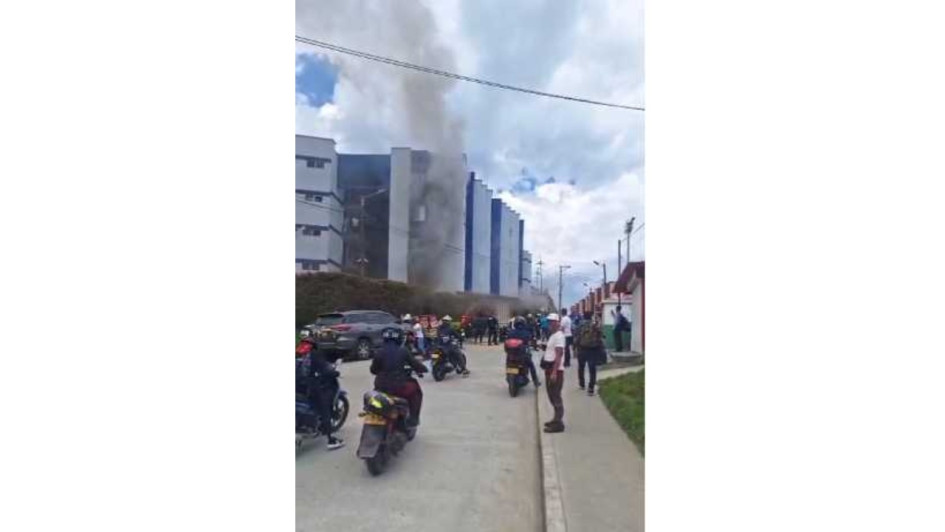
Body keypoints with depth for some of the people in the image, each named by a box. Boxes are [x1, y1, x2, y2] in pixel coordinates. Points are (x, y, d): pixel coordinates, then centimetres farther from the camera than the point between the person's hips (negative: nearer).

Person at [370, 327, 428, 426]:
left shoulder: (379, 352, -1)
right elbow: (415, 364, 1)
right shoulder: (403, 351, -6)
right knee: (416, 389, 25)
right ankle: (413, 418, 23)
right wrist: (423, 368, 23)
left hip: (381, 388, 3)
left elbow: (373, 370, 8)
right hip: (399, 387, -3)